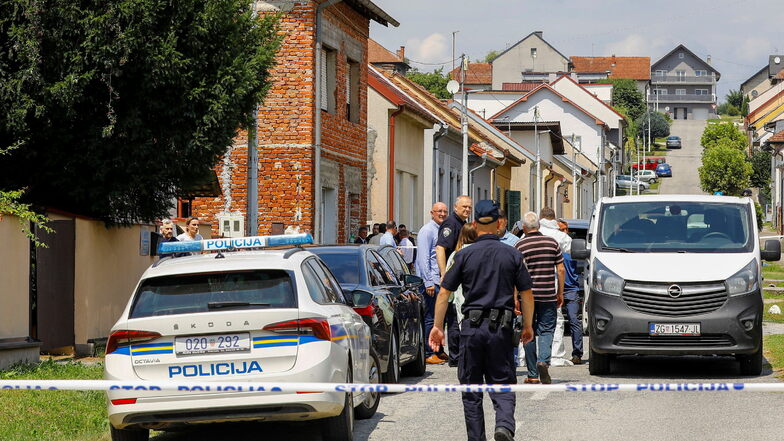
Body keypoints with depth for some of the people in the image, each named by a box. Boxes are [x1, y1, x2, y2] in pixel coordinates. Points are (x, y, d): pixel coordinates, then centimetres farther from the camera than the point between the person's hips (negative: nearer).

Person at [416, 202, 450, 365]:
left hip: (440, 279, 9)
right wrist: (428, 282, -20)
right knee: (430, 318, -7)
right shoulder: (427, 231, -9)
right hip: (431, 280, -9)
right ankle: (427, 354, -5)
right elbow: (424, 258, -15)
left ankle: (438, 351, 19)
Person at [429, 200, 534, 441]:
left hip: (472, 326, 0)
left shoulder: (465, 255, -1)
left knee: (471, 386, 10)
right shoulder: (512, 255, 2)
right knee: (502, 383, 6)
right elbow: (526, 294, 4)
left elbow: (444, 292, 0)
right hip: (501, 328, 1)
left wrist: (438, 326, 8)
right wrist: (527, 326, 16)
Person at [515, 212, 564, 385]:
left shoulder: (519, 246, -4)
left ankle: (532, 375, 10)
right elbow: (560, 270, 4)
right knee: (546, 330, 7)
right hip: (548, 295, 1)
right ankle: (543, 360, -19)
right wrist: (560, 293, 12)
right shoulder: (552, 243, 2)